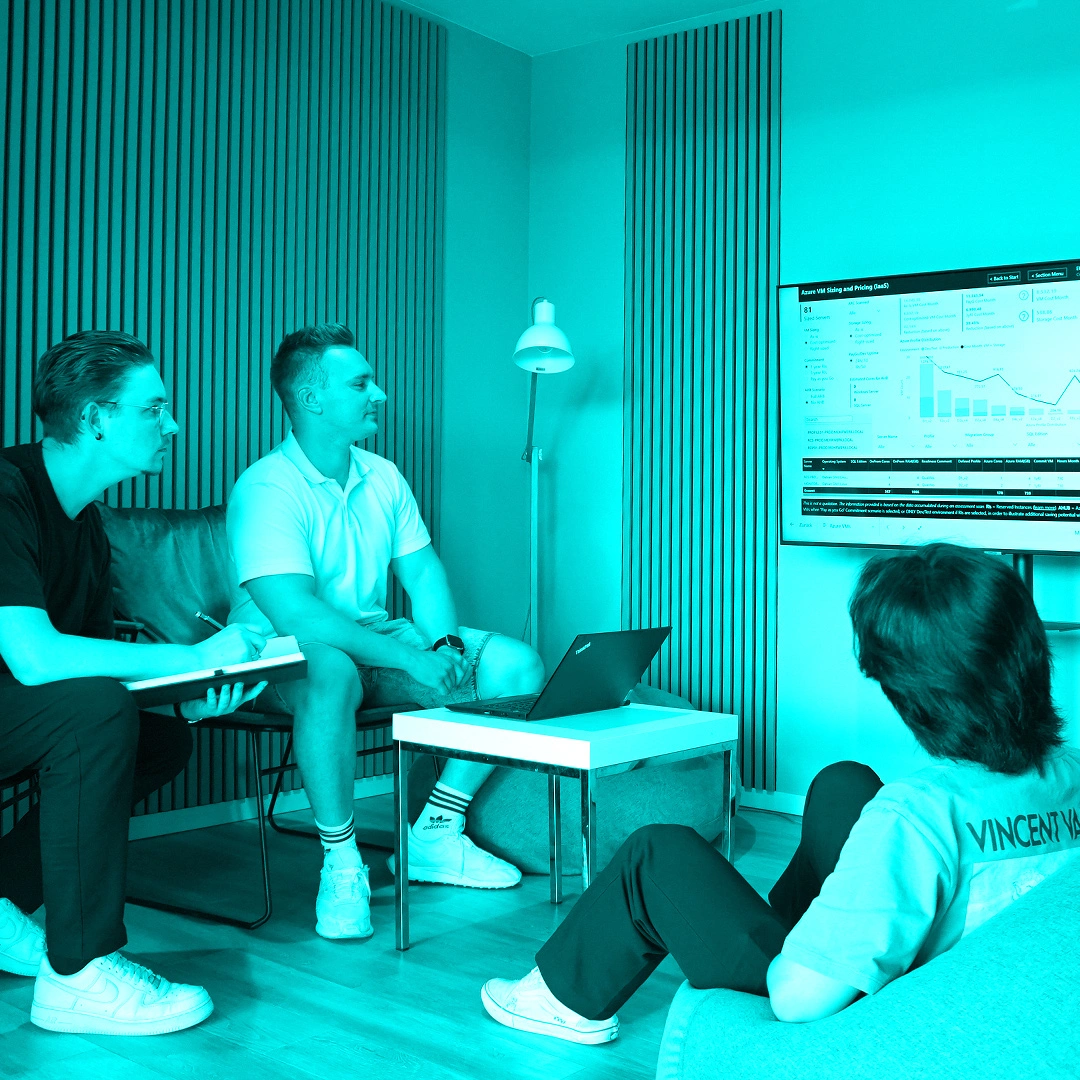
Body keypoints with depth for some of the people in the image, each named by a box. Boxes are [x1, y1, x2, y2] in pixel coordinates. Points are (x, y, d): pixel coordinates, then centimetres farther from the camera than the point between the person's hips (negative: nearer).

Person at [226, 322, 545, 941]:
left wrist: (446, 644, -13)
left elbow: (423, 571, 8)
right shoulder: (267, 489, -18)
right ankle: (341, 865, -23)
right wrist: (413, 660, -30)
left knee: (518, 666, -7)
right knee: (332, 671, -43)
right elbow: (297, 616, -29)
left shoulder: (383, 477, 7)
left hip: (374, 638, 7)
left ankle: (435, 837, 0)